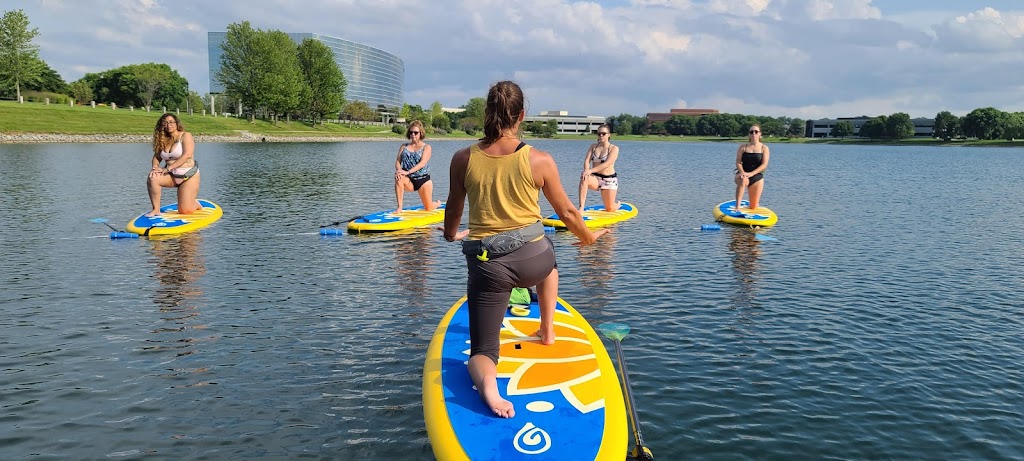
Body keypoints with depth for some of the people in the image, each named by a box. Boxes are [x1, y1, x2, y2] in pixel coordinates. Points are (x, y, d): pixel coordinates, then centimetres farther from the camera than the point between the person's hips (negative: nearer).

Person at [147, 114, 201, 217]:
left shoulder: (186, 136, -8)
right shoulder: (163, 140, 8)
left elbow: (187, 155, -21)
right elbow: (157, 157, 9)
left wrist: (168, 168, -26)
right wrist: (155, 167, -16)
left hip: (189, 176, -5)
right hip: (171, 176, 5)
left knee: (185, 211, -12)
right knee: (152, 178, -27)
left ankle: (195, 204, 24)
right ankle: (156, 209, -14)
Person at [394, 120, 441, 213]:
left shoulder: (426, 147, -1)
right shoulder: (404, 147, 10)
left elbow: (422, 163, -16)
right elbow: (398, 161, 1)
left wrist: (408, 172, -29)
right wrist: (399, 170, -24)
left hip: (423, 180, -2)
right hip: (409, 181, 2)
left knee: (429, 208, 0)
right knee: (399, 178, -34)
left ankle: (438, 203, 39)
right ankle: (400, 207, -27)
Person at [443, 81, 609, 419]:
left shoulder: (463, 159, -5)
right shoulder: (540, 160, -8)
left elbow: (453, 211, 10)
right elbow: (566, 212, 3)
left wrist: (451, 235, 34)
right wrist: (588, 237, 25)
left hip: (486, 266, 0)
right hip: (533, 260, 1)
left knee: (482, 351, 8)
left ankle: (487, 385, -26)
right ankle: (547, 331, 44)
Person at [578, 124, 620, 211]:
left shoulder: (614, 148, -6)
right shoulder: (593, 146, 8)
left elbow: (607, 164, -20)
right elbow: (586, 161, -4)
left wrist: (590, 170, -31)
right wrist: (586, 171, -27)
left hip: (609, 179, -2)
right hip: (595, 178, 2)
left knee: (610, 209, -2)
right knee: (583, 177, -35)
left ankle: (618, 204, 39)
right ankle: (581, 208, -37)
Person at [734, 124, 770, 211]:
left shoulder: (764, 148, 1)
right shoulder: (743, 147, 4)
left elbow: (764, 165, -9)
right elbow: (738, 162, -3)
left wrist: (751, 174, -23)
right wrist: (742, 172, -25)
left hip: (757, 177, 1)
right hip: (742, 175, -1)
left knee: (753, 208, 2)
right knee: (742, 180, -43)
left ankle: (756, 203, 42)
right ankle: (737, 206, -40)